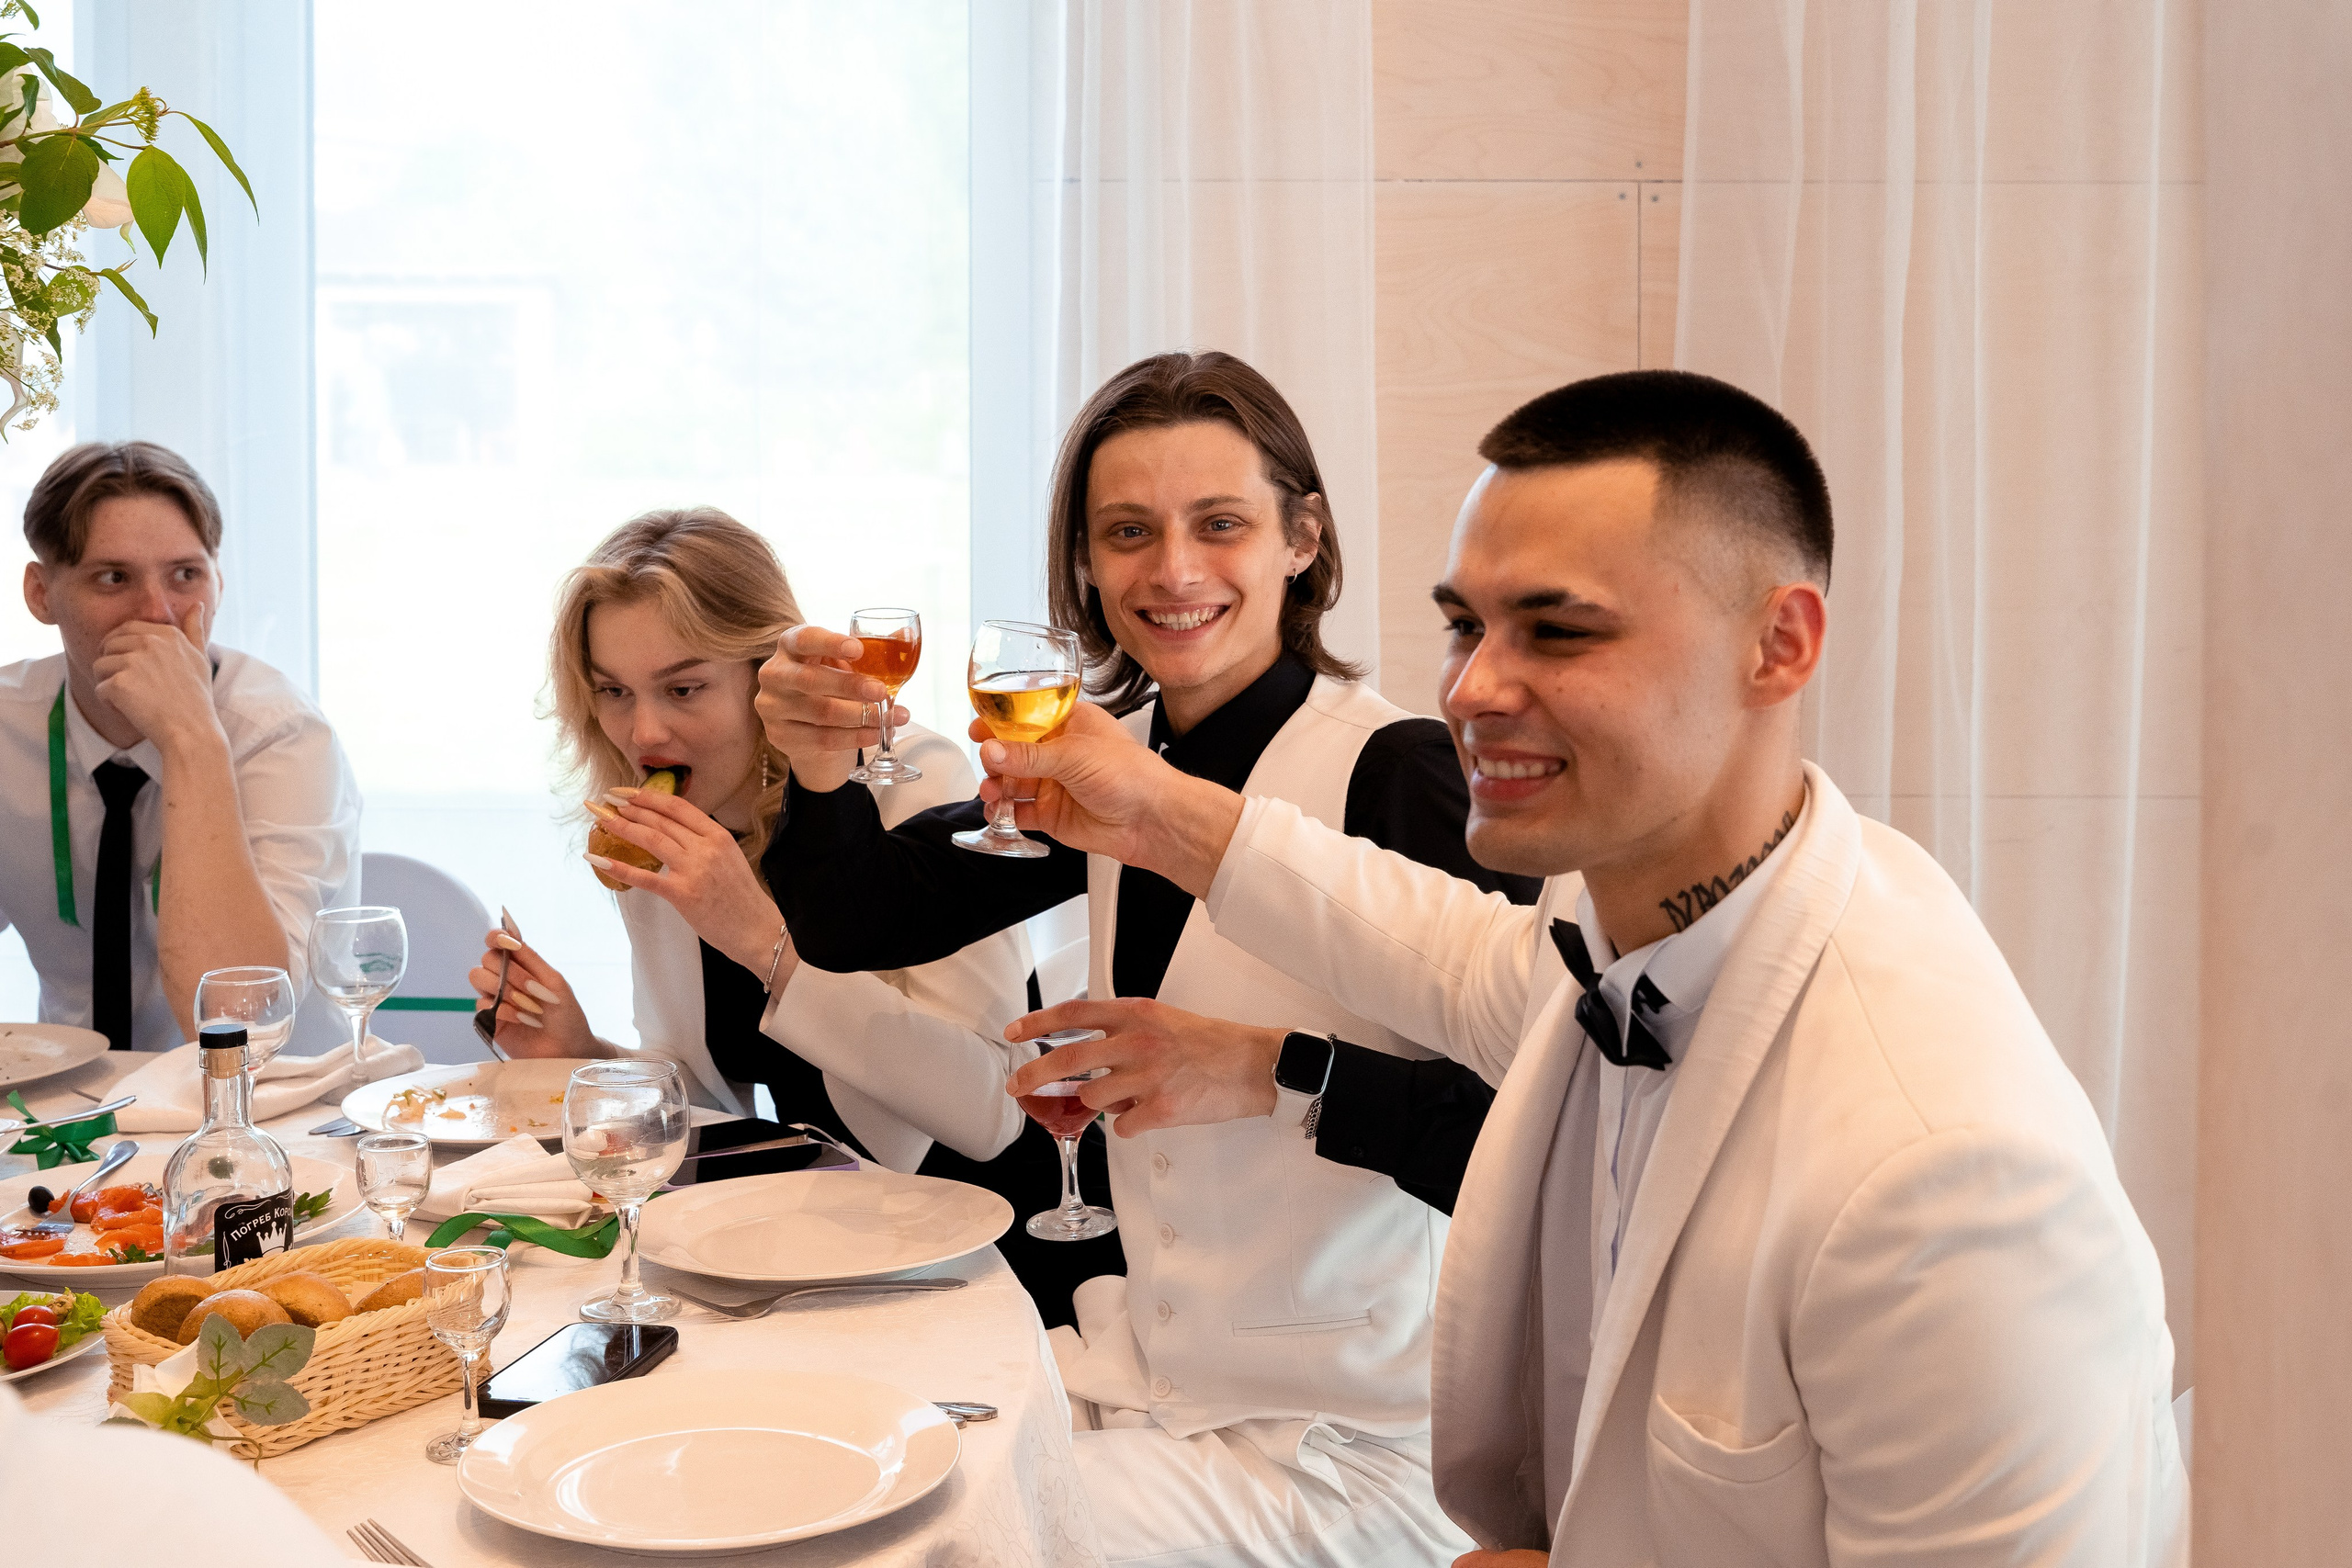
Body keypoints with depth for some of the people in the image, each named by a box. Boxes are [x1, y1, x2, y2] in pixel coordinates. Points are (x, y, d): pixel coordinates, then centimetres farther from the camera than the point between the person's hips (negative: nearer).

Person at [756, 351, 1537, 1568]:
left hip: (1344, 1447, -6)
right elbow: (859, 927, 4)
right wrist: (821, 773, -15)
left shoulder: (1397, 770, -17)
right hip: (1140, 1368, 6)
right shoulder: (1117, 756, 4)